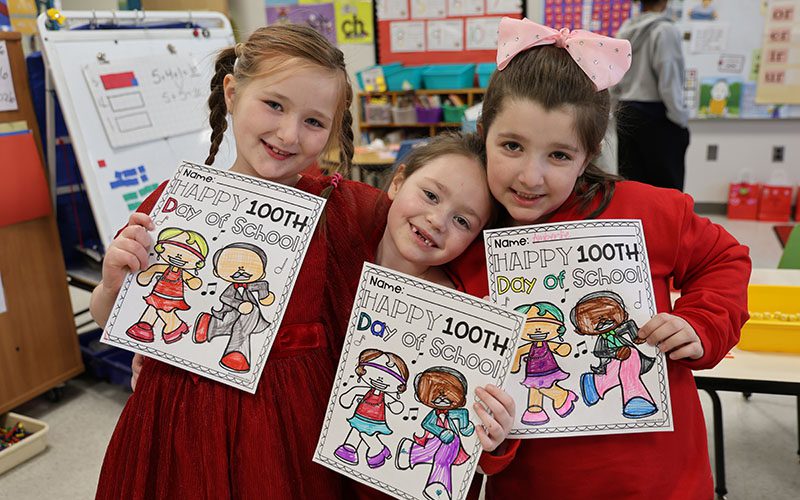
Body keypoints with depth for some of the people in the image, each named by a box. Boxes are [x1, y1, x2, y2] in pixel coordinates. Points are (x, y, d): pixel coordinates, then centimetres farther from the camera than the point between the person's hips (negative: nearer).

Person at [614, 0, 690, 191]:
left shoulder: (625, 30, 8)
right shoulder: (665, 30, -12)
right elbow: (669, 83, -15)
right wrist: (681, 120, -5)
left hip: (628, 114, 6)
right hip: (657, 116, -6)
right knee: (667, 186, 2)